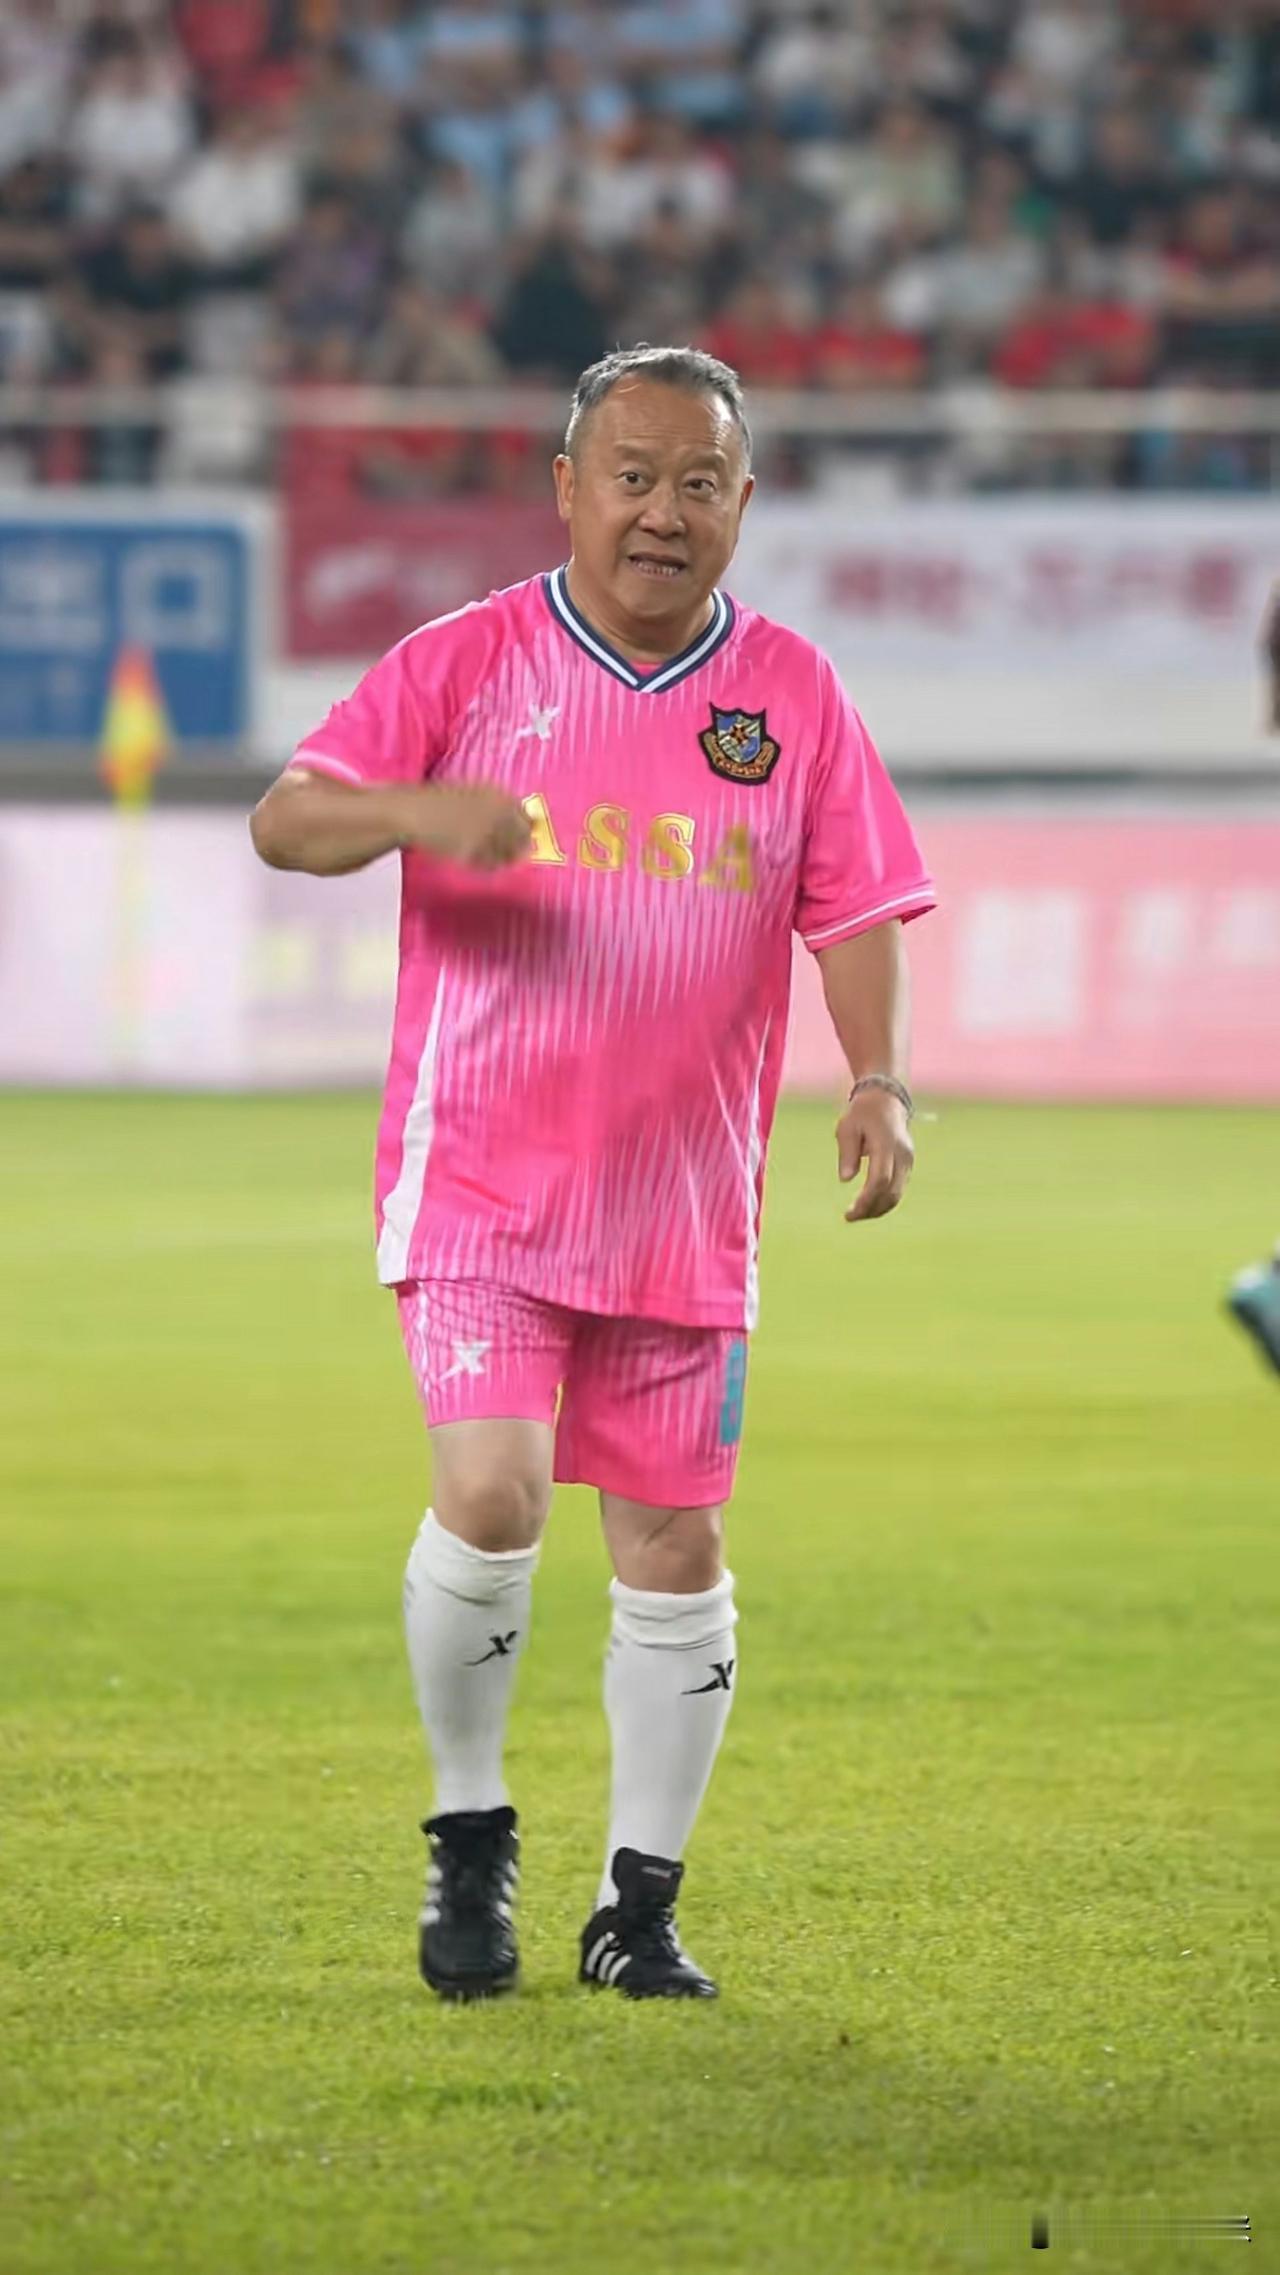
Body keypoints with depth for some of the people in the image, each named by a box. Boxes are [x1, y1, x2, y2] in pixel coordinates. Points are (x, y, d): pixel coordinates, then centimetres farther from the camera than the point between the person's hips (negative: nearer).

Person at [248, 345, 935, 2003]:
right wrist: (415, 810, -25)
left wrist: (879, 1079, -11)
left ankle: (640, 1904, 17)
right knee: (492, 1495, -18)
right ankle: (468, 1833, 5)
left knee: (674, 1554, 3)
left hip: (686, 1209, 3)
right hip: (477, 1181, -2)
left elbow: (856, 912, 7)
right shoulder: (469, 663, -1)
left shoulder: (795, 697, 5)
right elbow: (284, 821, -5)